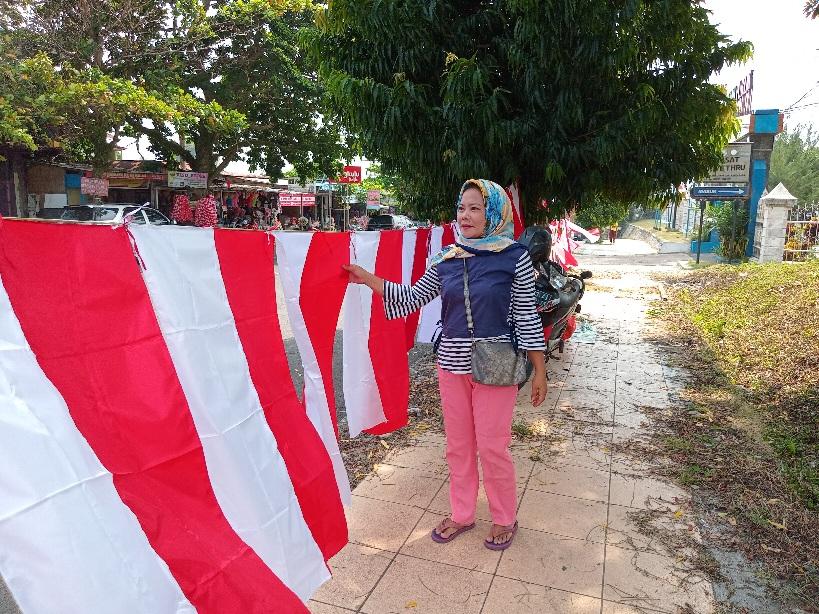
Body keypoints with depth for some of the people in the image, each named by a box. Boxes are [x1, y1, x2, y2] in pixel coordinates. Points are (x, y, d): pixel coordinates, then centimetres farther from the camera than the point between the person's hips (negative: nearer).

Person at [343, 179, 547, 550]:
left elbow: (527, 318, -6)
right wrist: (367, 279, -1)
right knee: (457, 445, 15)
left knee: (492, 446, 5)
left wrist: (539, 372, -4)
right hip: (452, 364, 4)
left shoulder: (514, 258, -8)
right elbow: (413, 299, 7)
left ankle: (504, 519, 29)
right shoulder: (446, 259, 3)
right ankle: (462, 514, 35)